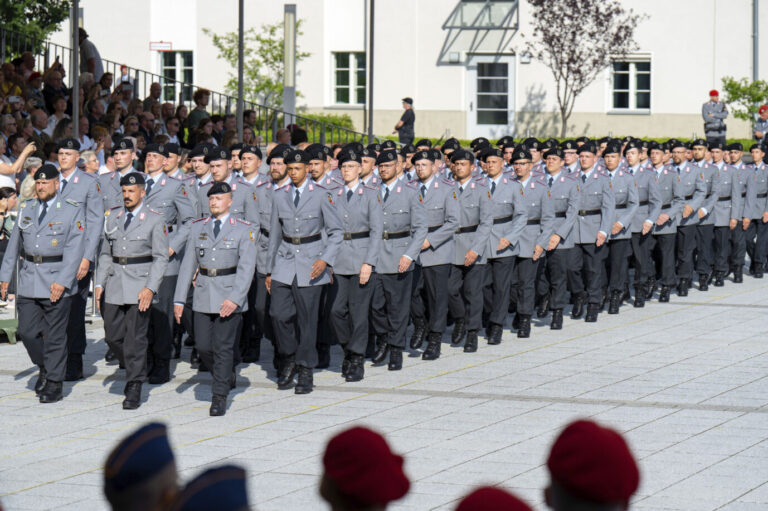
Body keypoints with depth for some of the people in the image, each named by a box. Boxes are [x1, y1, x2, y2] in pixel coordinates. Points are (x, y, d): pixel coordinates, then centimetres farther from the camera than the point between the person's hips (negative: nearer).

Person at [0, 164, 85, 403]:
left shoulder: (72, 212, -3)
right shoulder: (26, 209, 10)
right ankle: (45, 367, 25)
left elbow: (74, 250, -10)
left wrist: (62, 281, -19)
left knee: (55, 335, 0)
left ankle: (54, 384, 8)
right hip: (28, 281, 4)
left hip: (57, 282, -4)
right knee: (27, 331, 1)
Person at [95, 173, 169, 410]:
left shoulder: (155, 220, -4)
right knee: (113, 336, 5)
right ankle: (135, 370, 29)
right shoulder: (113, 216, 10)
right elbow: (105, 253, 14)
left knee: (135, 337, -6)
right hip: (115, 283, 5)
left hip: (140, 283, -5)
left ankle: (134, 389, 1)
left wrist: (150, 288, -16)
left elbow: (161, 257, -6)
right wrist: (99, 283, 5)